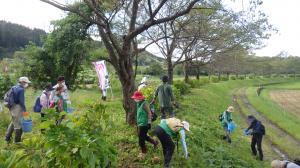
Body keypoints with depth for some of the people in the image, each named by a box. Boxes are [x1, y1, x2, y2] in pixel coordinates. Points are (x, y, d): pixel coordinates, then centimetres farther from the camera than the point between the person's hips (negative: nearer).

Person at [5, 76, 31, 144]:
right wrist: (24, 110, -17)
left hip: (12, 107, 9)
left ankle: (7, 138, 28)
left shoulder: (14, 88, 11)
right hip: (18, 108, -9)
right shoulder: (21, 89, -17)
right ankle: (17, 141, 13)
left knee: (13, 123, 23)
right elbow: (21, 101, -21)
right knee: (18, 125, 3)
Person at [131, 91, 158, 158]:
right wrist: (138, 122, 22)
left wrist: (149, 123, -20)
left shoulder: (144, 104, -21)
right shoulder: (139, 103, 6)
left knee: (141, 139, 2)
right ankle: (154, 142, 40)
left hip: (144, 124, -9)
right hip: (140, 124, 9)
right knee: (144, 136, 21)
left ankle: (144, 152, 23)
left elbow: (149, 113, -20)